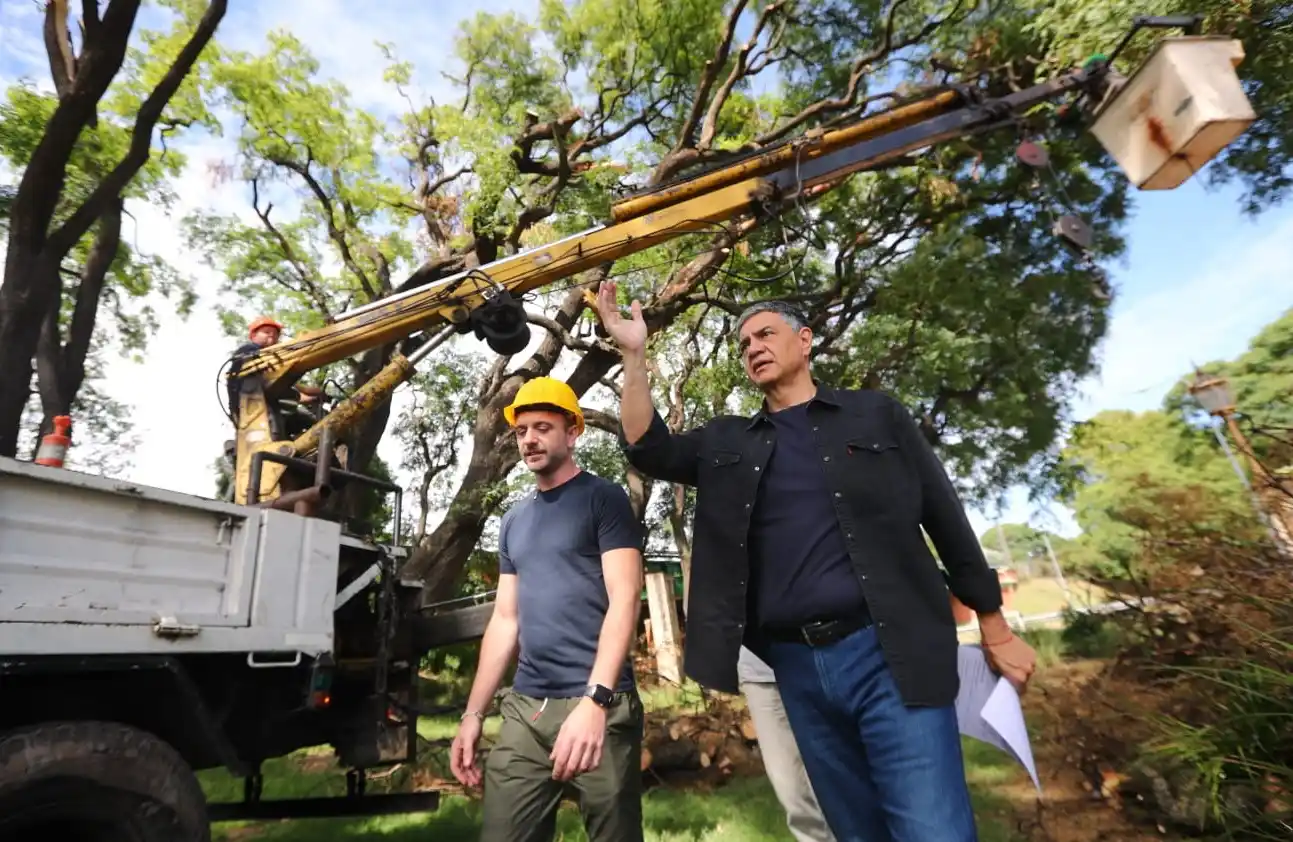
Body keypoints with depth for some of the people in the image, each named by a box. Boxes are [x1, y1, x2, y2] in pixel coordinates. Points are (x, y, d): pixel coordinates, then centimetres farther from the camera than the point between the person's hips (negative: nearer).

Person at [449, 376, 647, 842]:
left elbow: (625, 601, -13)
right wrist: (473, 714, 12)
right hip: (524, 708, 6)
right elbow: (505, 620, 16)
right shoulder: (514, 520, 14)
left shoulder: (603, 498, -4)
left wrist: (594, 699, -23)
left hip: (601, 705, -5)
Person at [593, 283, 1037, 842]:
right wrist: (634, 356, -10)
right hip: (794, 665, 3)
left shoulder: (876, 415, 5)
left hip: (888, 653, -2)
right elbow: (650, 450, 0)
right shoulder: (728, 443, 11)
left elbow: (944, 518, 7)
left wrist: (994, 628, 8)